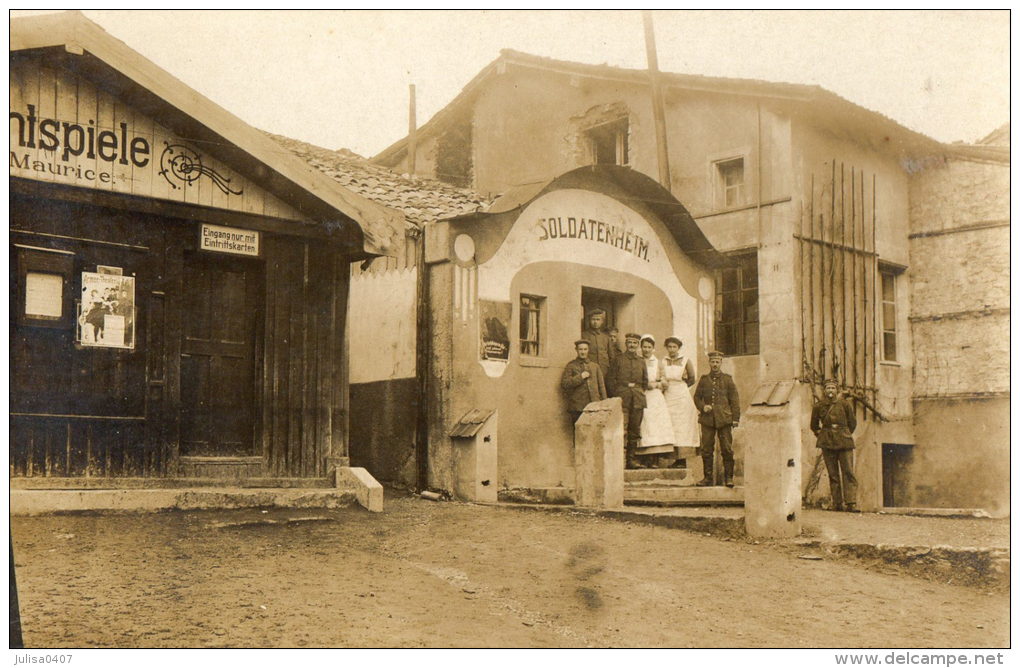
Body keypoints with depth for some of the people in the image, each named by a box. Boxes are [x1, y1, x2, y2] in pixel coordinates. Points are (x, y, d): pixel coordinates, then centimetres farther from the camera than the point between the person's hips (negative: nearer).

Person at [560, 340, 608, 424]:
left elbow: (601, 386, 18)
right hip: (577, 408, -3)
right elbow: (564, 384, -4)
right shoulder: (571, 366, 7)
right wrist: (580, 377, -10)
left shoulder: (595, 366, 18)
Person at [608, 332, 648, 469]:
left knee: (635, 430, 5)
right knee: (621, 429, -15)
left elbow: (645, 381, 21)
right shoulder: (618, 359, 7)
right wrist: (616, 396, -5)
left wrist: (641, 393, 8)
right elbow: (612, 379, 3)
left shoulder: (641, 361, 17)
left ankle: (632, 459, 11)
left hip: (638, 400, 4)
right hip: (622, 399, -4)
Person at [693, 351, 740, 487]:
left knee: (727, 449, -4)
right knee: (706, 449, 3)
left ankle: (728, 477, 5)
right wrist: (702, 407, -5)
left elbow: (734, 400, 6)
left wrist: (735, 418, -1)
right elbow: (697, 397, 16)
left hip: (724, 419, -2)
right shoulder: (704, 380, 11)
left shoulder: (727, 379, 6)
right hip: (707, 419, 2)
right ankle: (708, 477, 11)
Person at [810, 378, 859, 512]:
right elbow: (814, 426, 18)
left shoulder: (845, 404, 1)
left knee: (848, 472, -8)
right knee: (833, 474, 2)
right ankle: (837, 503, 7)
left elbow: (852, 422, 13)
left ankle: (851, 504, -9)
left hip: (844, 442, -1)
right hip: (827, 443, 1)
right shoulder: (818, 406, 3)